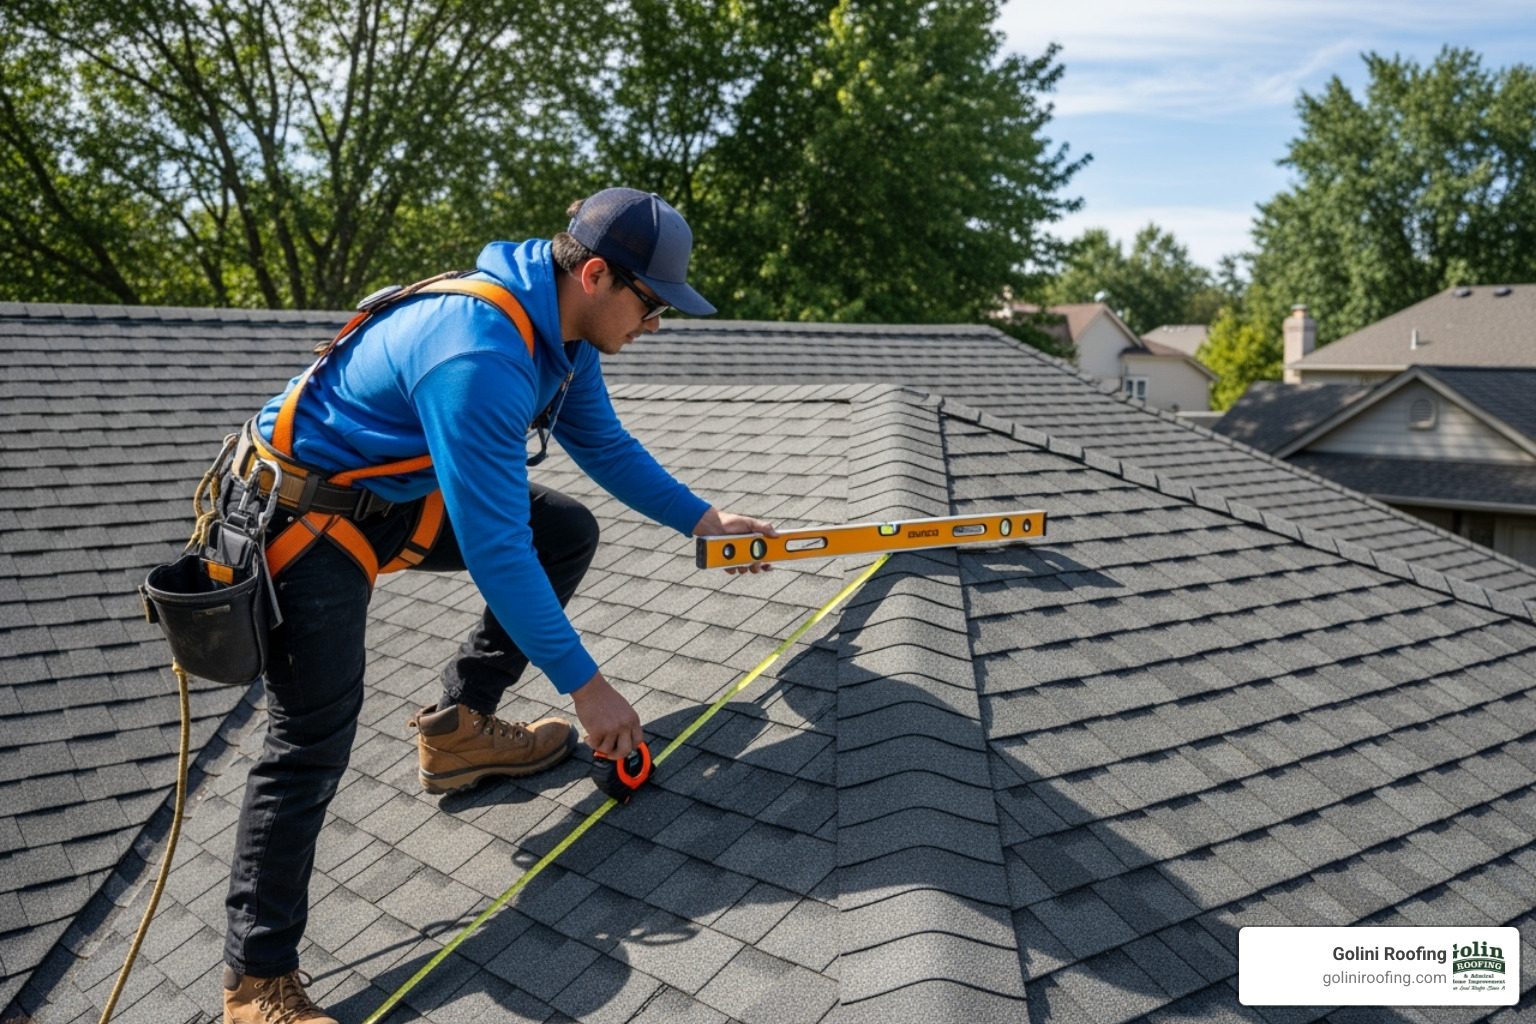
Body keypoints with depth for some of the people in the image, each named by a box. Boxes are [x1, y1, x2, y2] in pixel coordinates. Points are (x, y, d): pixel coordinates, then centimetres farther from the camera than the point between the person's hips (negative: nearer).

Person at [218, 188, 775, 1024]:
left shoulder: (562, 328, -4)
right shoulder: (478, 358, -34)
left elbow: (605, 446, 12)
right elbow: (495, 551, -33)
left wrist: (702, 519, 8)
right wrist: (583, 683, -26)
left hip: (401, 494, 9)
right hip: (307, 518, -9)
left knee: (568, 533, 5)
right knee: (313, 743, -14)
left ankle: (459, 726, 13)